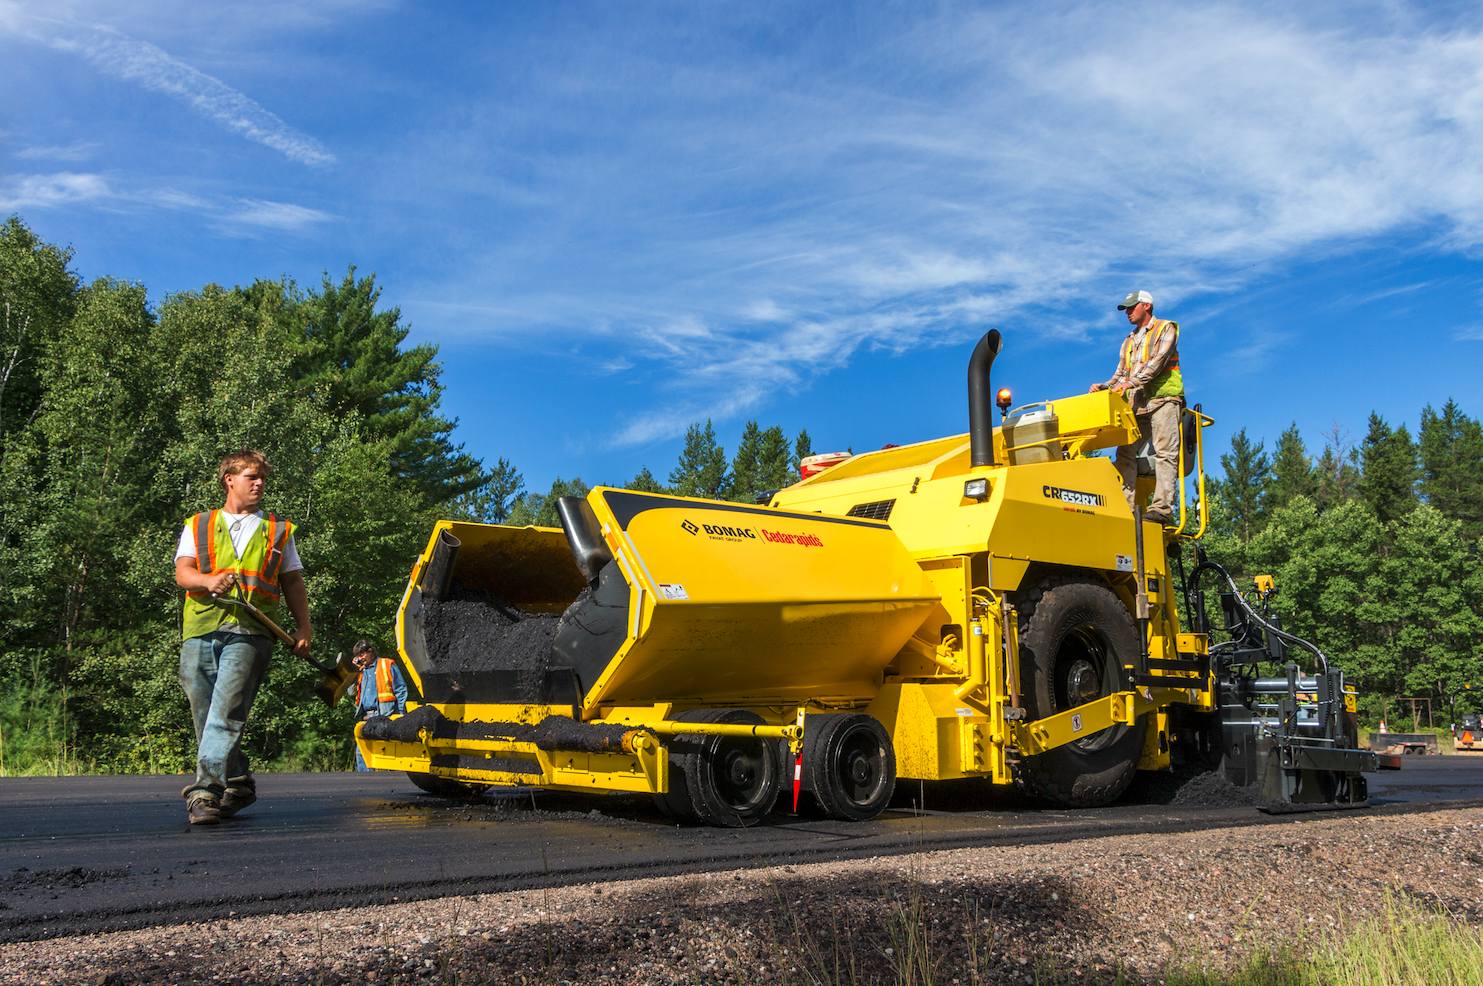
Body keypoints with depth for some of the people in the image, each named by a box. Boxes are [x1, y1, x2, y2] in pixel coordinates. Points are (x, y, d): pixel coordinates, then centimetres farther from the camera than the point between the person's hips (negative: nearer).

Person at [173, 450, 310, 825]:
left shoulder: (279, 531, 20)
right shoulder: (198, 526, 20)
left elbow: (293, 583, 19)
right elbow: (181, 572, 7)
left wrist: (303, 627, 7)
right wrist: (209, 580, -16)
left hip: (250, 632, -2)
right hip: (201, 629, 2)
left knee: (226, 712, -17)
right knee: (205, 718, 5)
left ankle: (205, 790, -20)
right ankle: (238, 783, 20)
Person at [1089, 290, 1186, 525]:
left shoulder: (1165, 329, 7)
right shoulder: (1128, 342, 27)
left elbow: (1158, 361, -9)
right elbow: (1121, 374, 20)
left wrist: (1132, 382, -22)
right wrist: (1104, 387, -1)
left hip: (1163, 398, -6)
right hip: (1136, 403, 6)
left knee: (1164, 452, -14)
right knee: (1126, 451, -9)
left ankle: (1161, 508, -23)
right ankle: (1125, 506, -17)